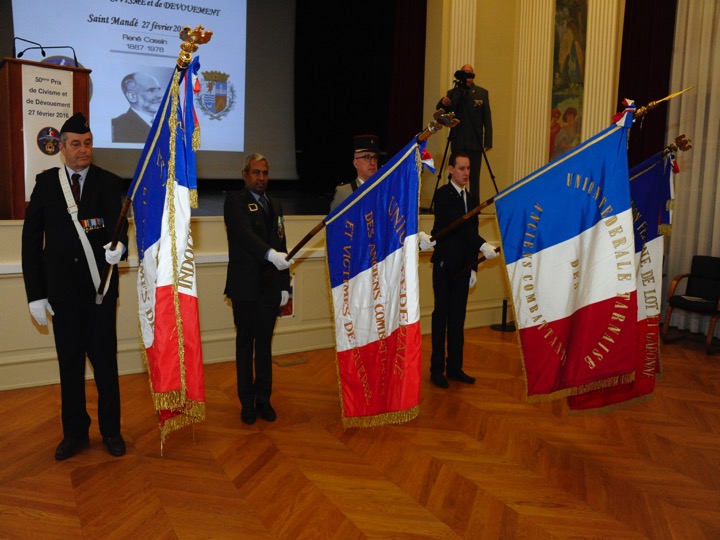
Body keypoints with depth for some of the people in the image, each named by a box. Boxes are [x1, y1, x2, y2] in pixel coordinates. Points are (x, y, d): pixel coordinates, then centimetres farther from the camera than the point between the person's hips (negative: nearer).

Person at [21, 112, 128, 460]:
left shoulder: (108, 182, 0)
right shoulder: (46, 183, 4)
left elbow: (117, 223, -14)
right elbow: (31, 240, 3)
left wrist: (117, 246, -39)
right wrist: (36, 294, -2)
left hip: (100, 286, -1)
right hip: (62, 290, 2)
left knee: (105, 361, 6)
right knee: (70, 363, 11)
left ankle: (111, 430, 22)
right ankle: (74, 433, 27)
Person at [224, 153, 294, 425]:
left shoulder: (275, 205, 14)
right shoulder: (235, 201, -5)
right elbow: (245, 233, -23)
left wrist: (285, 285, 10)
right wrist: (270, 253, -40)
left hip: (270, 287, 5)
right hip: (245, 287, -5)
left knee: (265, 343, 12)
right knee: (245, 344, 7)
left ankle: (264, 399, 22)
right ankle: (247, 402, 18)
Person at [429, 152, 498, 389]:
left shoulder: (471, 199, 14)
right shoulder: (443, 194, -8)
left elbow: (470, 231, 15)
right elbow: (458, 224, -22)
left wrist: (473, 268, 12)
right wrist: (483, 245, -32)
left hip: (462, 267, 6)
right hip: (444, 265, -6)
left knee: (458, 317, 9)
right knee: (442, 316, -1)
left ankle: (454, 367, 17)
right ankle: (437, 370, 8)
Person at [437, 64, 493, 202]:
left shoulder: (482, 93, 5)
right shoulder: (452, 93, 8)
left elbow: (487, 119, 2)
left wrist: (488, 141, -6)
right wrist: (442, 104, -16)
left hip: (475, 142, -1)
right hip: (458, 142, 1)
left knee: (474, 177, 1)